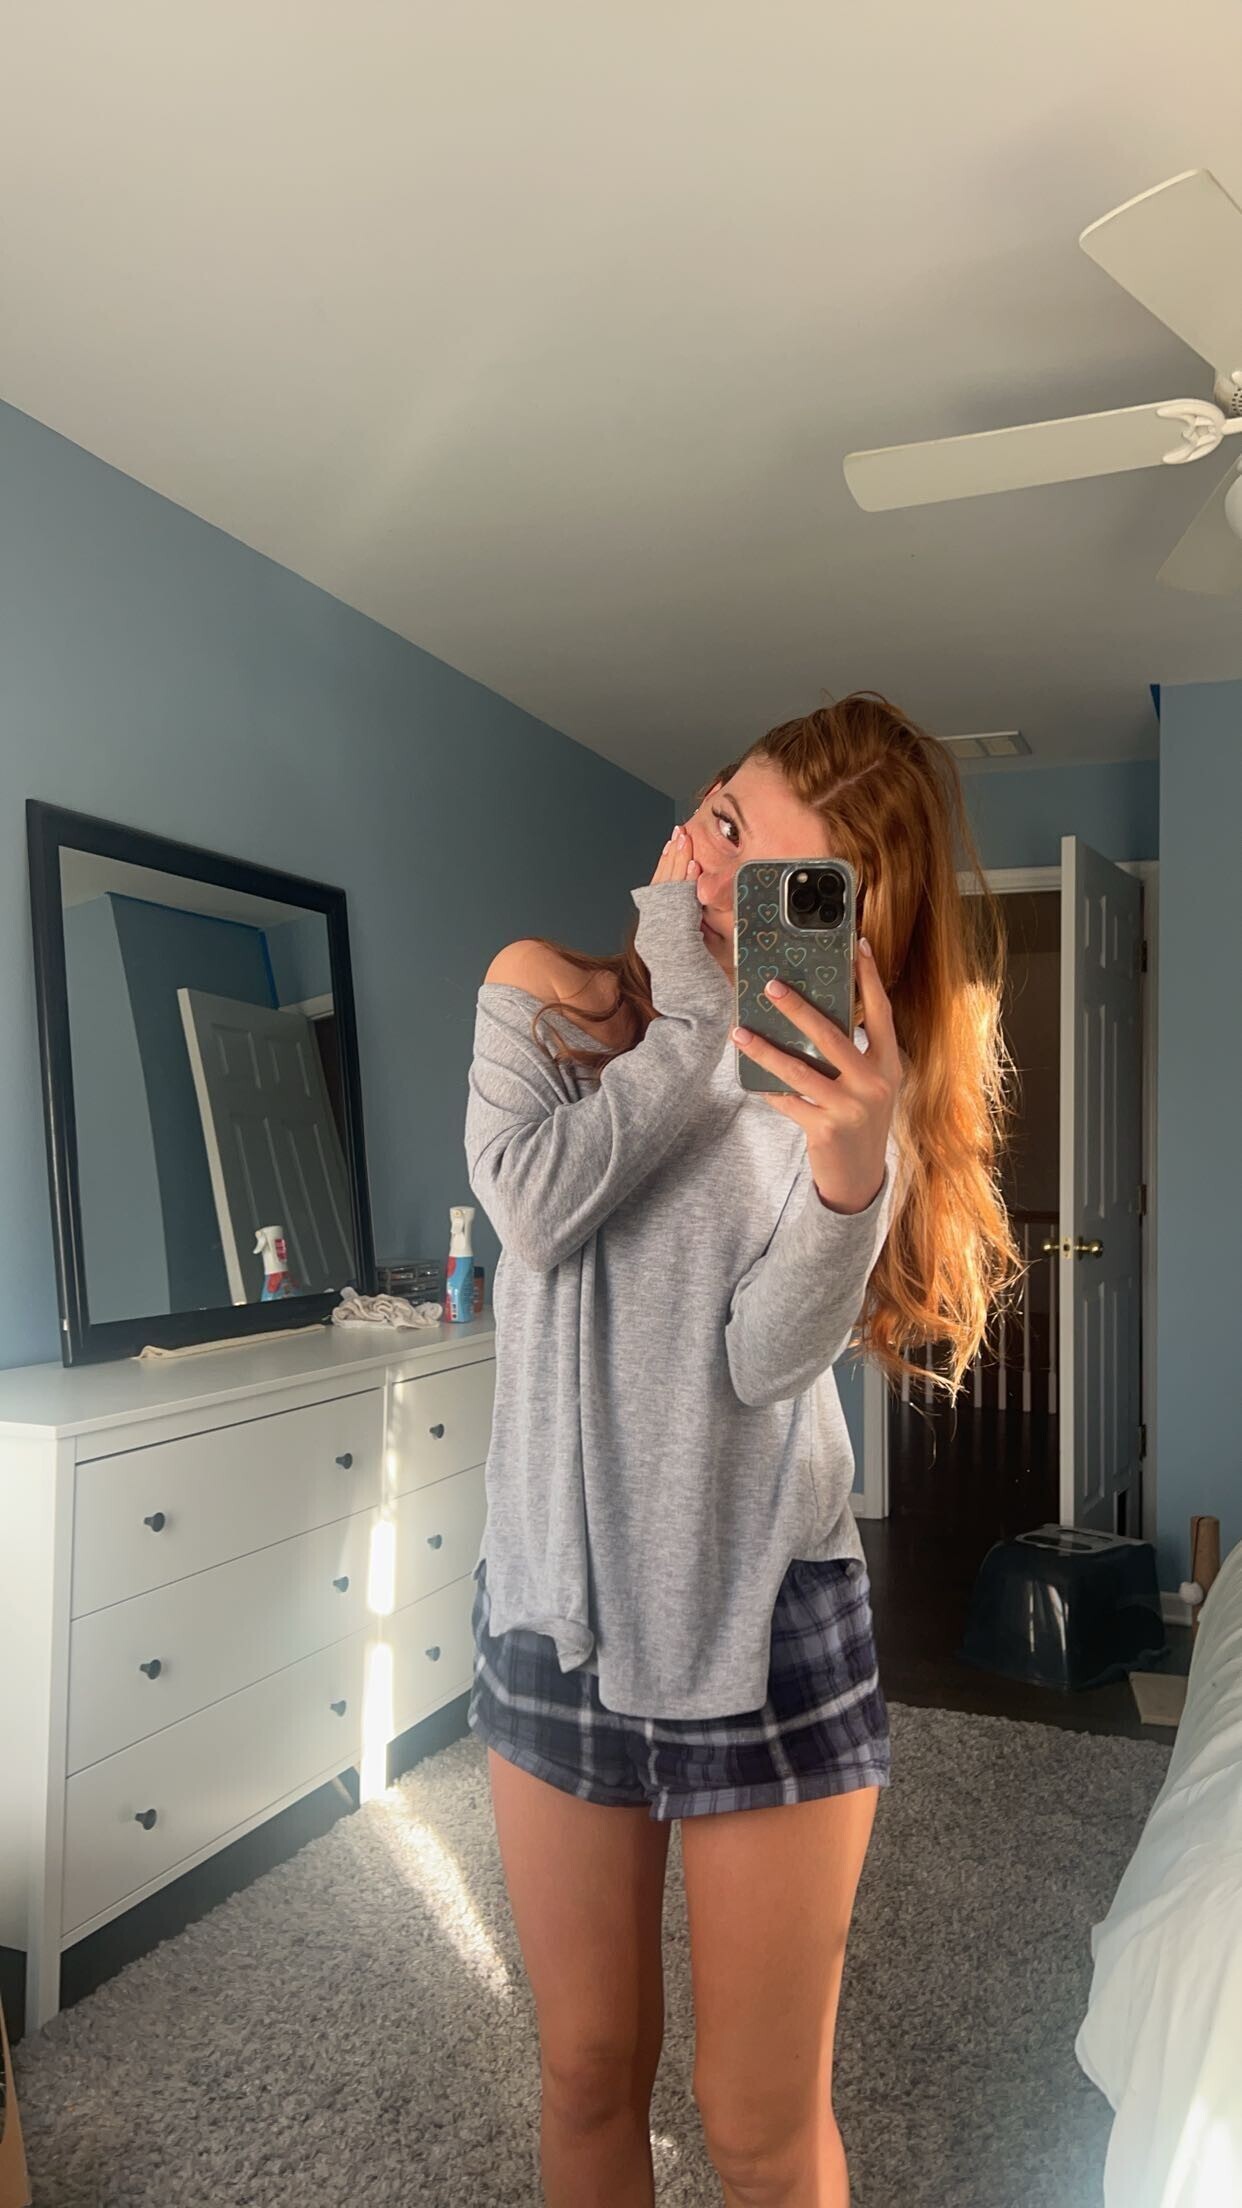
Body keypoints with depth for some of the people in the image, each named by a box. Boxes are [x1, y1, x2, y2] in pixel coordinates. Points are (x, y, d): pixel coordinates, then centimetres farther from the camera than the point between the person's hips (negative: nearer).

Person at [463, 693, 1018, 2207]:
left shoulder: (838, 1071, -6)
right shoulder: (539, 993, -1)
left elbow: (773, 1359, -18)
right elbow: (536, 1208, -19)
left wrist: (854, 1159, -35)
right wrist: (694, 1009, -18)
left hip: (764, 1624, -1)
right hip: (558, 1609, 2)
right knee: (589, 2076, 18)